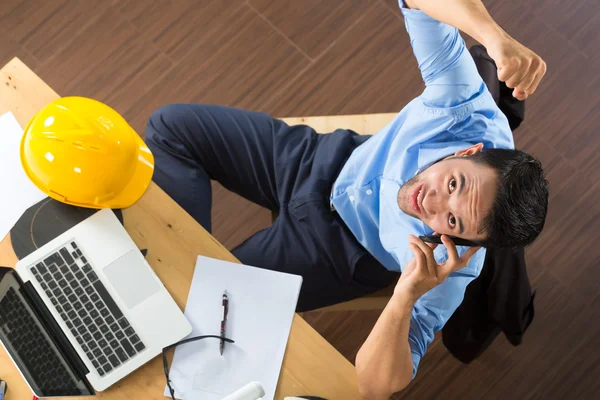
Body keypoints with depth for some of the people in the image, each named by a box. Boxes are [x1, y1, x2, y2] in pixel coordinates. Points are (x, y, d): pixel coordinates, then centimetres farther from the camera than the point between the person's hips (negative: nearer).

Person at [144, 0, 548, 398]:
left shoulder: (448, 273, -35)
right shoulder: (466, 109, -33)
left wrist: (408, 295, -50)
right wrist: (495, 36, -58)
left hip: (341, 249, -3)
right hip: (317, 159, 4)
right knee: (173, 125, 1)